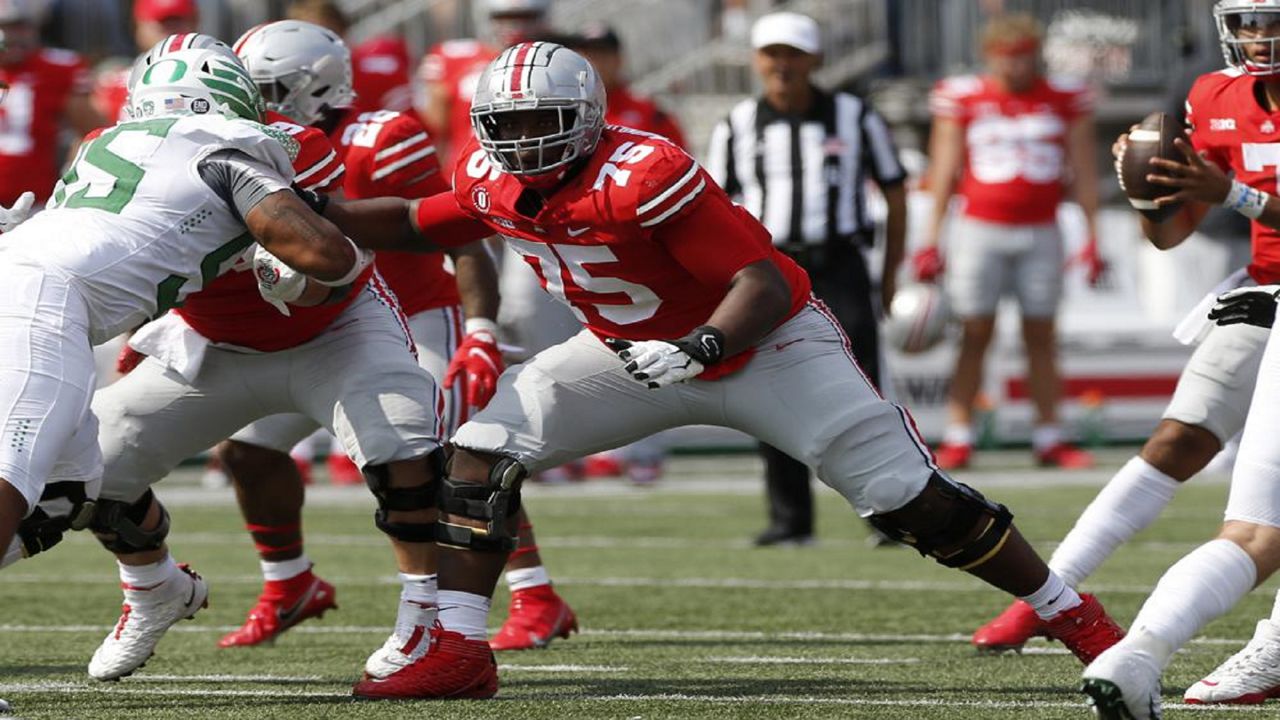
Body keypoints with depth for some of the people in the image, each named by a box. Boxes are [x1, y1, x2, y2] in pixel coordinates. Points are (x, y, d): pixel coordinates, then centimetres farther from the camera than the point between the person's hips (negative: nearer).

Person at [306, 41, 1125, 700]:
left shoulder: (643, 176, -32)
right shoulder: (495, 181, -9)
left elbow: (765, 283, -31)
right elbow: (412, 226, 10)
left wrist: (698, 349, -46)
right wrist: (314, 207, -2)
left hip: (766, 344, -7)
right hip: (635, 352, 7)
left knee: (910, 497, -10)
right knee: (484, 448, -8)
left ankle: (1078, 619, 2)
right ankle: (458, 651, -4)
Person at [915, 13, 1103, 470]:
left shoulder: (1066, 101, 5)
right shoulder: (963, 99, 1)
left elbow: (1083, 174, 9)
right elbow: (944, 171, 4)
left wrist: (1092, 239, 5)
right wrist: (932, 239, 2)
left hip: (1040, 233, 1)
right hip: (980, 229, -1)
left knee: (1041, 336, 3)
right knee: (975, 334, -2)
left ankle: (1049, 437, 7)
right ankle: (958, 437, 0)